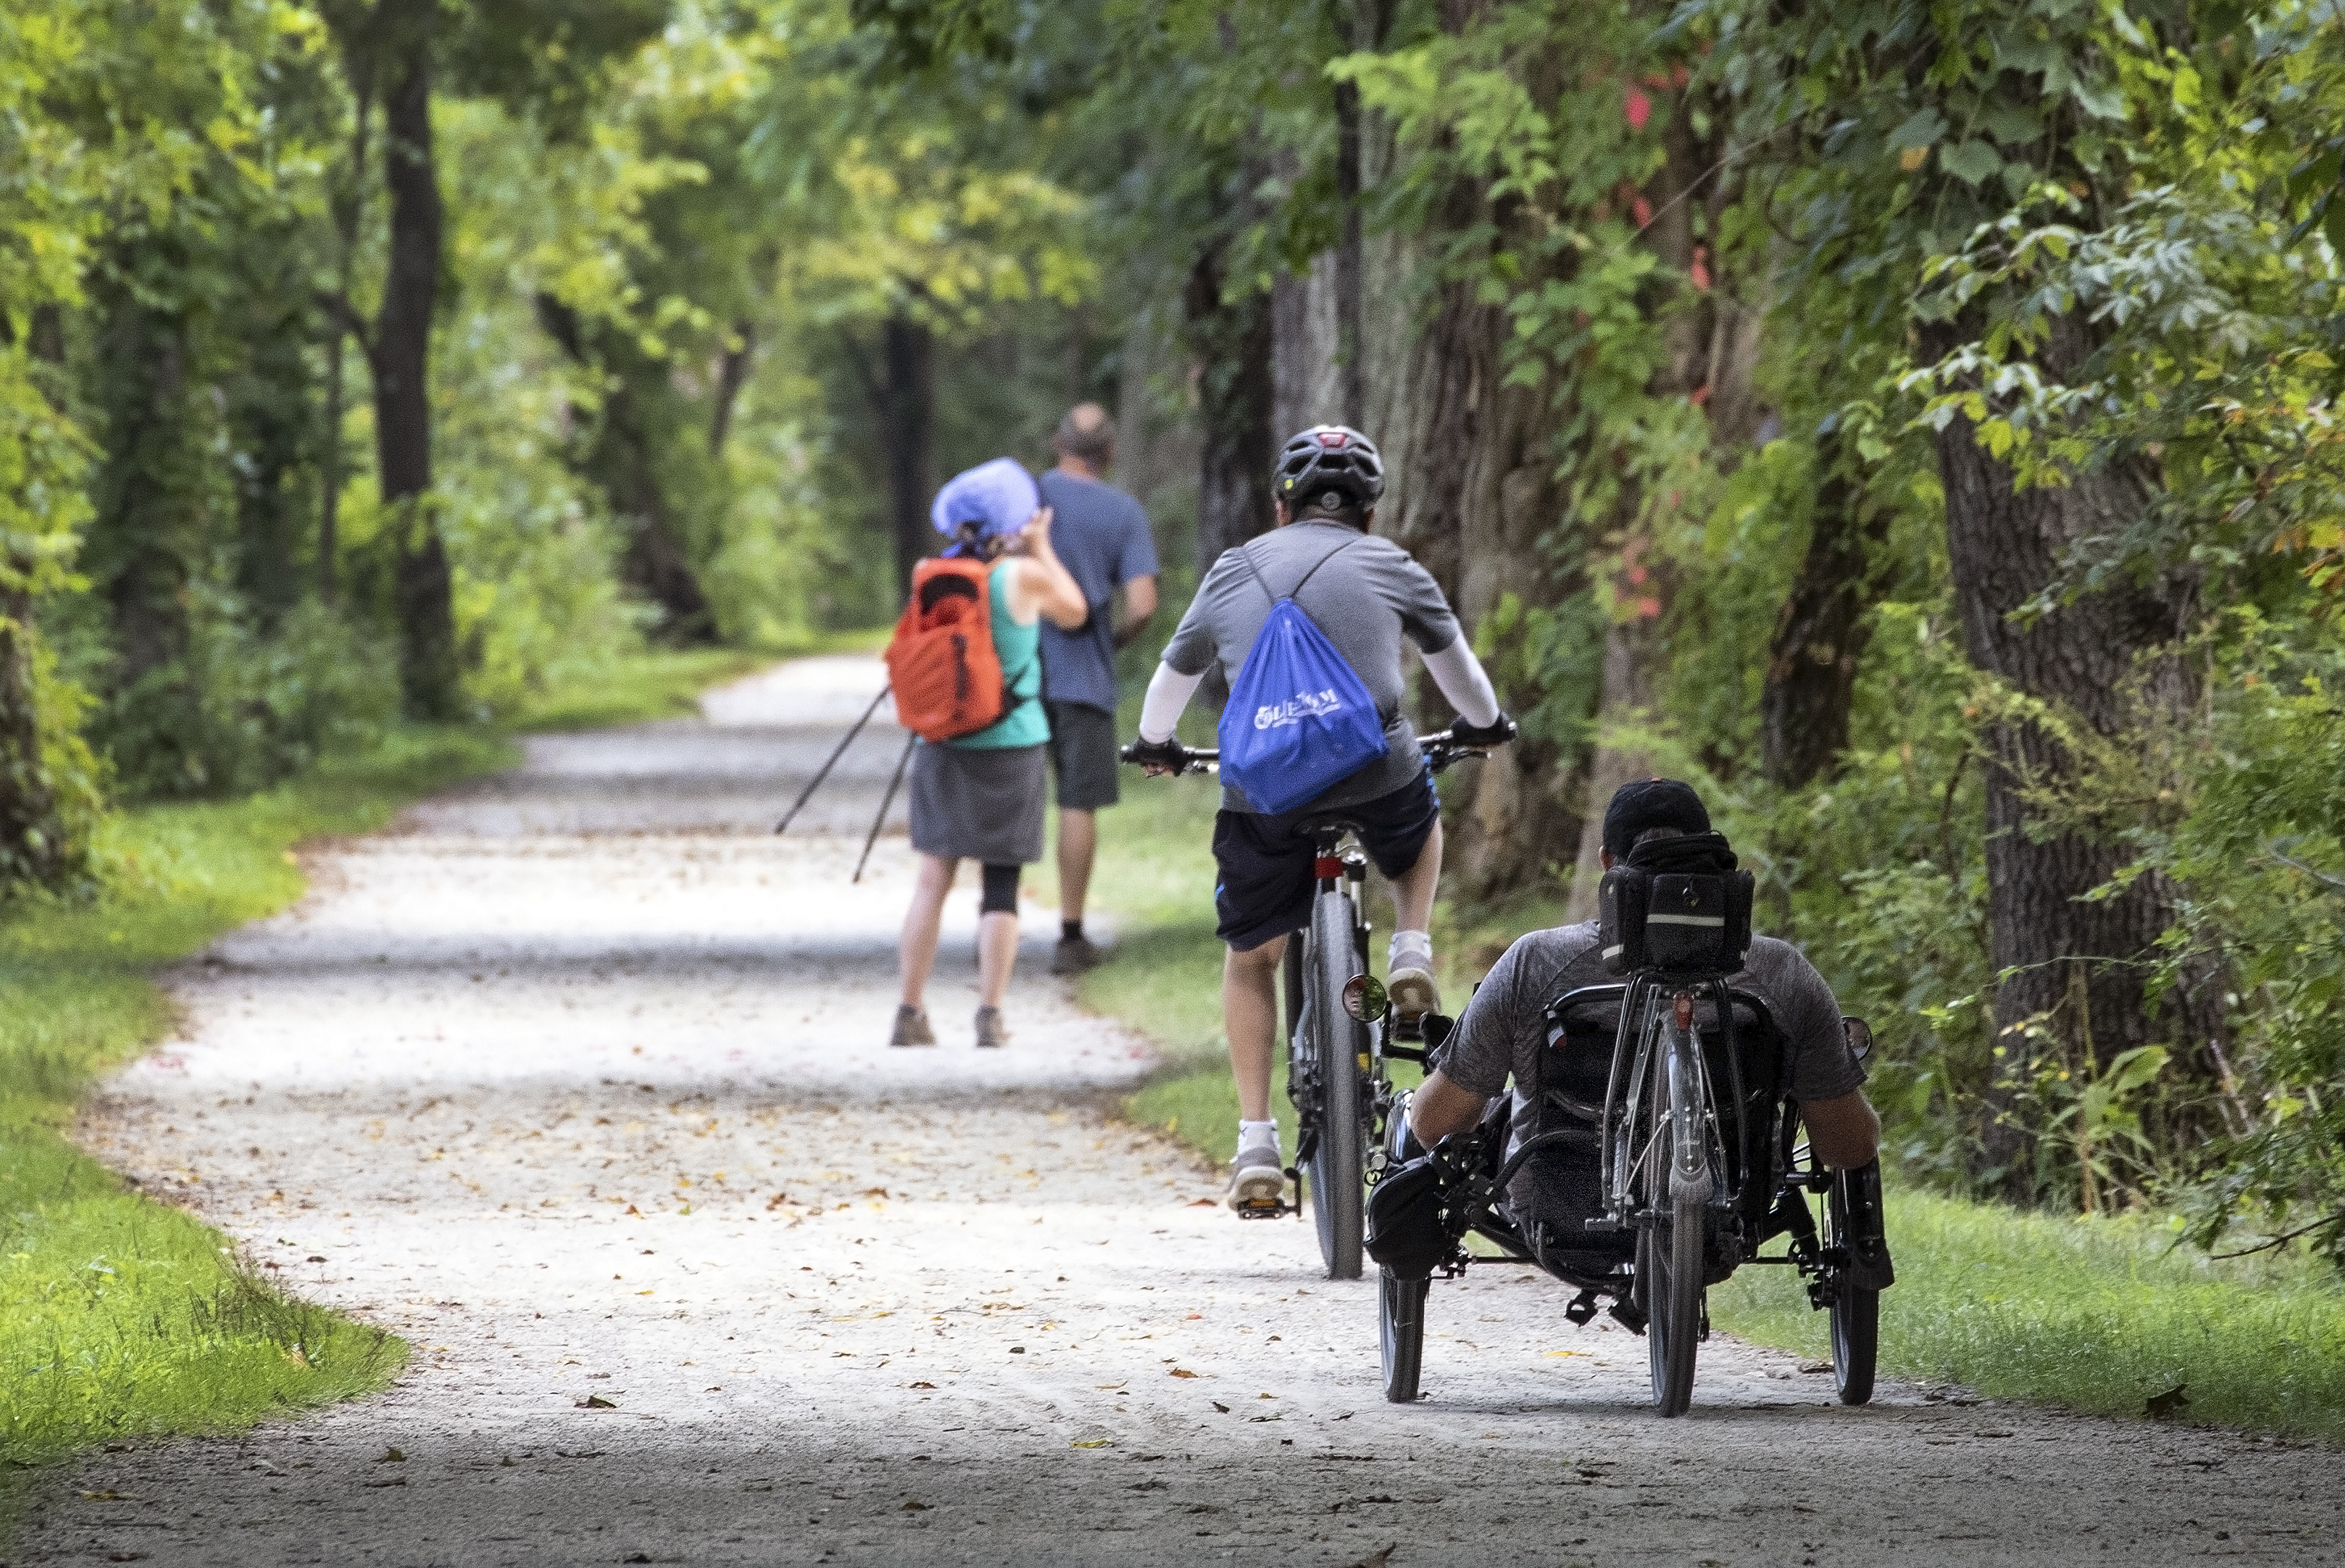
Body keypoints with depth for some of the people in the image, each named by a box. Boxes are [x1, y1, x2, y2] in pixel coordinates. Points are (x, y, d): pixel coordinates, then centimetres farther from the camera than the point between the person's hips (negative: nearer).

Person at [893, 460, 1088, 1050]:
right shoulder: (1022, 576, -12)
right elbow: (1074, 611, 6)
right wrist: (1042, 549, 17)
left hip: (943, 749, 3)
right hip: (1011, 744, -3)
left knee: (933, 877, 9)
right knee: (1001, 885, 4)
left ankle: (910, 1012, 6)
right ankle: (990, 1014, 1)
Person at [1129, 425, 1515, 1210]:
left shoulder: (1233, 572, 18)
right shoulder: (1389, 567, 13)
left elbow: (1175, 674, 32)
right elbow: (1452, 659, 30)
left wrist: (1155, 745, 53)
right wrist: (1484, 723, 50)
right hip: (1376, 776, -1)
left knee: (1249, 960, 18)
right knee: (1421, 820, 36)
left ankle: (1256, 1144, 10)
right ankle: (1412, 955, 14)